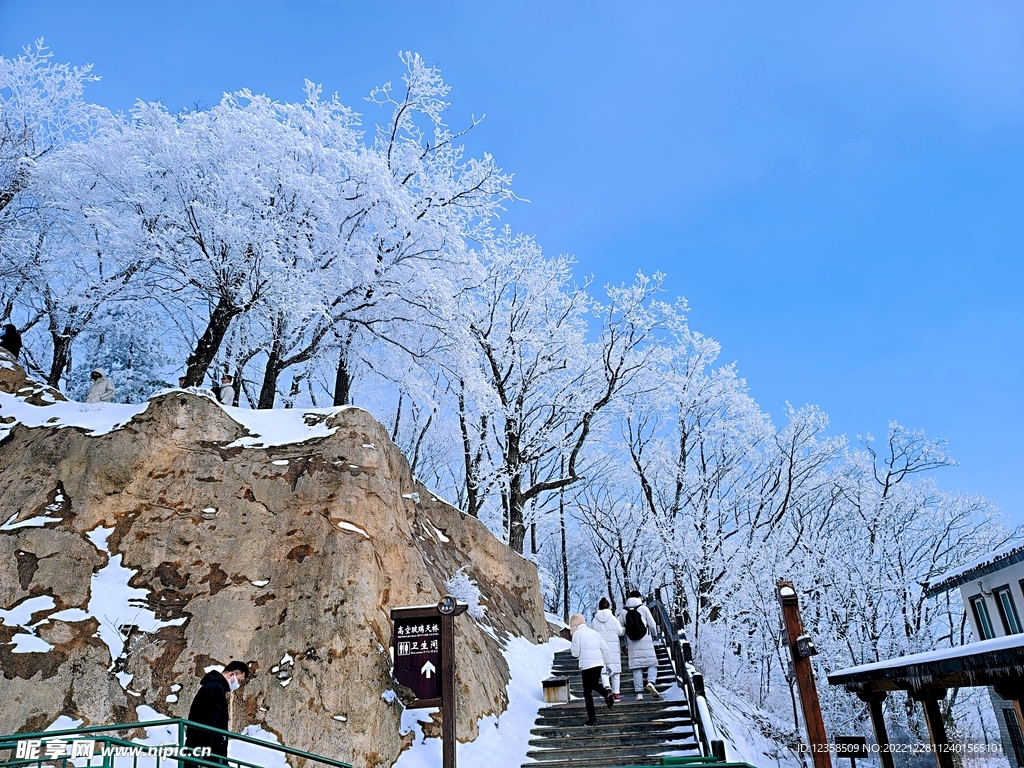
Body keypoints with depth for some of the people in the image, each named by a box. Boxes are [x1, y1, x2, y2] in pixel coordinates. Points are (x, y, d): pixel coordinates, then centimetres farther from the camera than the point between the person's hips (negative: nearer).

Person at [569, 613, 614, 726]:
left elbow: (575, 652, -6)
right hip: (599, 663, 6)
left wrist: (572, 650, 16)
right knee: (594, 684, 27)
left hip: (587, 665, -6)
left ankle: (592, 719, 3)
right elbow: (605, 648, 16)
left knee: (587, 692, 3)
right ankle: (607, 693, 0)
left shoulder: (577, 633, -2)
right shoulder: (594, 632, 15)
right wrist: (609, 663, 24)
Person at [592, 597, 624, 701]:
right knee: (615, 669, 10)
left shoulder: (595, 620, 0)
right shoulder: (613, 618, -4)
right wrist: (625, 628, 21)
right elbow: (620, 632, 0)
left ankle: (607, 686, -26)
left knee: (603, 670, 2)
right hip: (613, 647, 0)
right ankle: (615, 693, 14)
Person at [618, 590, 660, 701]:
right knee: (652, 664, 6)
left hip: (632, 644, 2)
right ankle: (651, 682, -18)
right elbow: (652, 625, 0)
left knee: (637, 668, 4)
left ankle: (639, 693, -1)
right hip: (646, 642, -2)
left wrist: (624, 645, 15)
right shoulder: (644, 608, 1)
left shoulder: (623, 611, 7)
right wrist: (653, 636, 19)